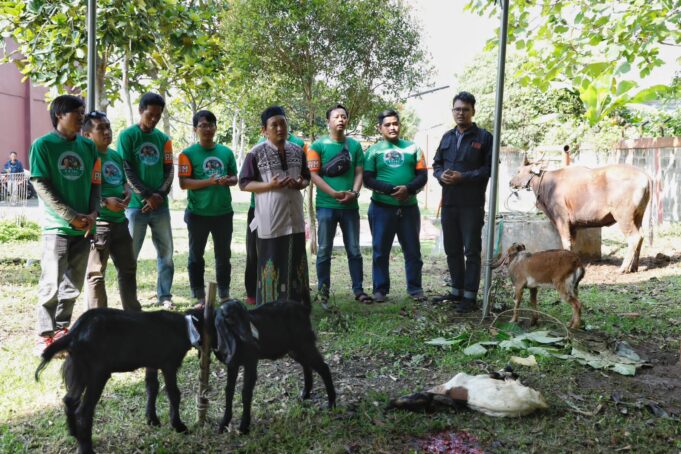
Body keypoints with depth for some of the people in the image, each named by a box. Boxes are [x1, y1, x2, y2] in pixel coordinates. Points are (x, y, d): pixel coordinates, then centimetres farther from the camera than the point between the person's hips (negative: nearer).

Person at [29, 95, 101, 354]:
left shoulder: (88, 146, 10)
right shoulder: (43, 145, -4)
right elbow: (41, 186, -9)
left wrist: (93, 214, -5)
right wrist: (72, 216, -15)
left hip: (84, 227, 5)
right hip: (57, 227, -5)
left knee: (73, 285, 11)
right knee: (51, 285, -3)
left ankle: (62, 329, 24)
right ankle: (46, 336, 9)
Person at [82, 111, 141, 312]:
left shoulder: (116, 156, 13)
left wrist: (127, 192, 4)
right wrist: (104, 202, -23)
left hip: (120, 221, 9)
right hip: (98, 223, -9)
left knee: (128, 268, 16)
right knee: (96, 274, 0)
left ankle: (133, 313, 29)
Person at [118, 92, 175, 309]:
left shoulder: (163, 138, 11)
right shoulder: (127, 135, -2)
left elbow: (168, 170, 7)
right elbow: (127, 171, -7)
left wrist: (160, 195, -7)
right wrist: (148, 195, -12)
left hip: (160, 205, 4)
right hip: (136, 205, -4)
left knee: (166, 252, 7)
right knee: (130, 254, 3)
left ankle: (164, 295, 18)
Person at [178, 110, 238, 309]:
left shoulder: (226, 152, 6)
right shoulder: (188, 154, -6)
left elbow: (235, 177, 13)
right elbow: (183, 183, -11)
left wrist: (227, 180, -11)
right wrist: (209, 182, -22)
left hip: (223, 213, 3)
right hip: (198, 214, -3)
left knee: (224, 255, 11)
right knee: (196, 255, 7)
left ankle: (224, 295, 25)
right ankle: (200, 298, 18)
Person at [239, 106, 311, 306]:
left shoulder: (298, 151, 8)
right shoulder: (256, 153, -5)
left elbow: (307, 177, 18)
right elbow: (244, 183, -4)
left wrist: (300, 183, -6)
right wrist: (270, 185, -18)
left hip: (294, 217, 5)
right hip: (270, 219, -4)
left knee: (296, 263, 9)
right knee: (271, 263, 0)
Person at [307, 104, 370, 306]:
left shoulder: (355, 145, 9)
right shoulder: (318, 145, 0)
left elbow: (359, 173, 7)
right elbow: (314, 174, -7)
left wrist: (354, 193, -11)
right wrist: (334, 193, -16)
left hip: (350, 206, 3)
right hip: (326, 206, -3)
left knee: (354, 250, 7)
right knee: (324, 251, 4)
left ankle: (358, 289, 15)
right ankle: (323, 290, 14)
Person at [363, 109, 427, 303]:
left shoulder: (412, 148, 10)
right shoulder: (374, 150, 5)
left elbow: (422, 176, 4)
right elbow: (368, 180, -4)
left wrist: (408, 189, -16)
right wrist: (392, 190, -17)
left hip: (409, 208, 1)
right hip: (382, 208, -1)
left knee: (413, 250, 6)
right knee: (381, 251, 4)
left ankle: (415, 288, 17)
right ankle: (380, 289, 14)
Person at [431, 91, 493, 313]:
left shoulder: (484, 137, -1)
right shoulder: (447, 137, 15)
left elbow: (489, 168, -7)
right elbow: (436, 164, 18)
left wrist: (463, 177, -17)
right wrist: (441, 175, -5)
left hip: (472, 204, -6)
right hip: (449, 202, 6)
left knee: (472, 251, -1)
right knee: (452, 249, 12)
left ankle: (470, 296, 6)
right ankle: (457, 291, 24)